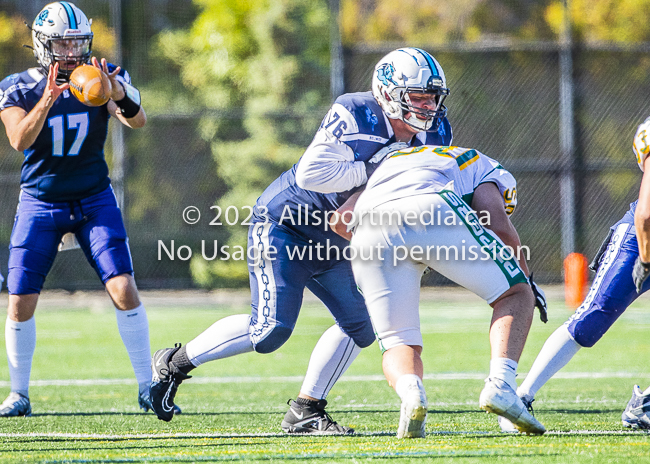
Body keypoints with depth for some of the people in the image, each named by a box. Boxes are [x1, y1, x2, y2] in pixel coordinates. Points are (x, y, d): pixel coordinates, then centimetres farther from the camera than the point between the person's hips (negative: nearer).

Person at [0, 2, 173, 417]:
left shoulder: (102, 78, -6)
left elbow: (138, 121, -23)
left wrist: (119, 96, -45)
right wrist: (47, 100, -40)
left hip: (95, 201, 0)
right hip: (40, 203, 0)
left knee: (124, 289, -12)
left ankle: (147, 388, -4)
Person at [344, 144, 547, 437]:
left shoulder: (389, 163, 43)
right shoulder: (484, 167, 31)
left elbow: (339, 220, 33)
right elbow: (499, 227, 13)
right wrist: (526, 279, 27)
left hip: (369, 236, 4)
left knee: (399, 345, 13)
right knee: (516, 295, 12)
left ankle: (409, 390, -22)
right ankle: (500, 385, -10)